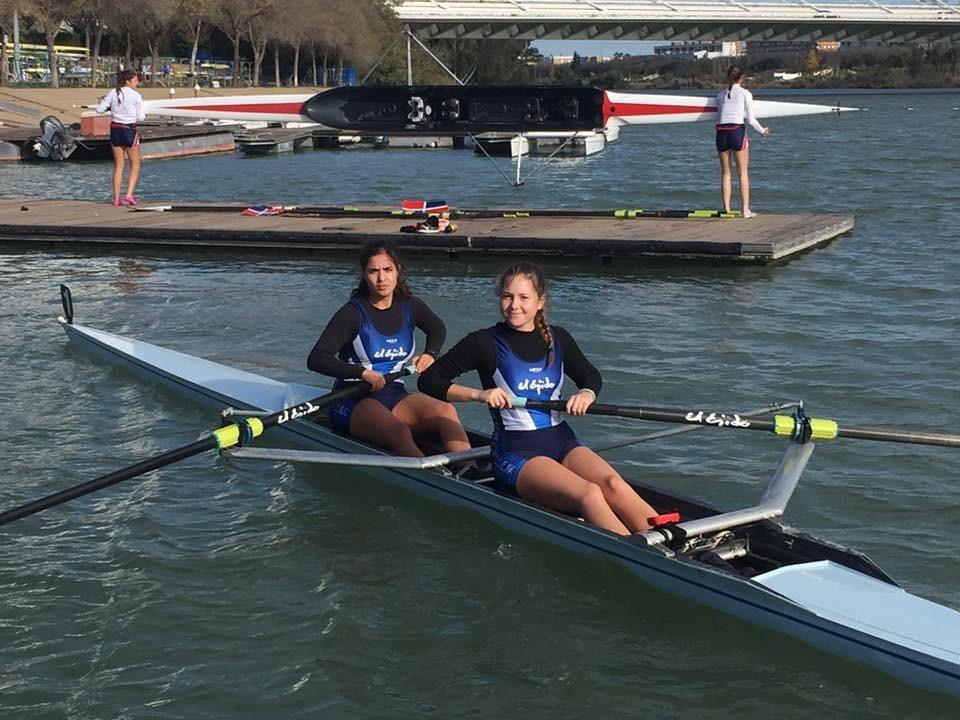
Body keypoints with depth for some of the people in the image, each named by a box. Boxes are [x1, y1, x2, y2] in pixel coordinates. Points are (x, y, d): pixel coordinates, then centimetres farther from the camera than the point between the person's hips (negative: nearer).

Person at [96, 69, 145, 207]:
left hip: (115, 130, 5)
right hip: (130, 130, -4)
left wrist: (102, 101, 22)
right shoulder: (136, 96, -10)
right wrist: (142, 115, 12)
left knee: (118, 166, 12)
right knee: (135, 165, 7)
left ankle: (116, 198, 10)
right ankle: (129, 194, -8)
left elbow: (99, 109, 2)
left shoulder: (113, 93, 1)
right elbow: (140, 118, -9)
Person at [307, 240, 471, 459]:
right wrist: (362, 372, -28)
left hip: (394, 395, 5)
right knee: (398, 432, -37)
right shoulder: (353, 313, -9)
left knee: (446, 411, -25)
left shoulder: (409, 306, 7)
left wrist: (430, 354, 9)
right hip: (354, 402, -5)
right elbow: (316, 359, -17)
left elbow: (437, 329, 31)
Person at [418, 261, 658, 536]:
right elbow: (429, 380, 0)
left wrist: (586, 394, 3)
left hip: (561, 440, 4)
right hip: (514, 452, -4)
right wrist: (479, 394, -13)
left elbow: (591, 376, 26)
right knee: (588, 494, -31)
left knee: (613, 485, -28)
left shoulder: (557, 339, 10)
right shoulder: (486, 343, -2)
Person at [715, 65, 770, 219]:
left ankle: (726, 209, 4)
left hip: (721, 132, 3)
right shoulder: (745, 94, 4)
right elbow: (751, 119, 2)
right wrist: (762, 131, 19)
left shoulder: (721, 95, 15)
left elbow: (719, 116, 15)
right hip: (737, 131, -3)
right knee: (743, 173, 3)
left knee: (726, 173, 9)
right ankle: (746, 210, 1)